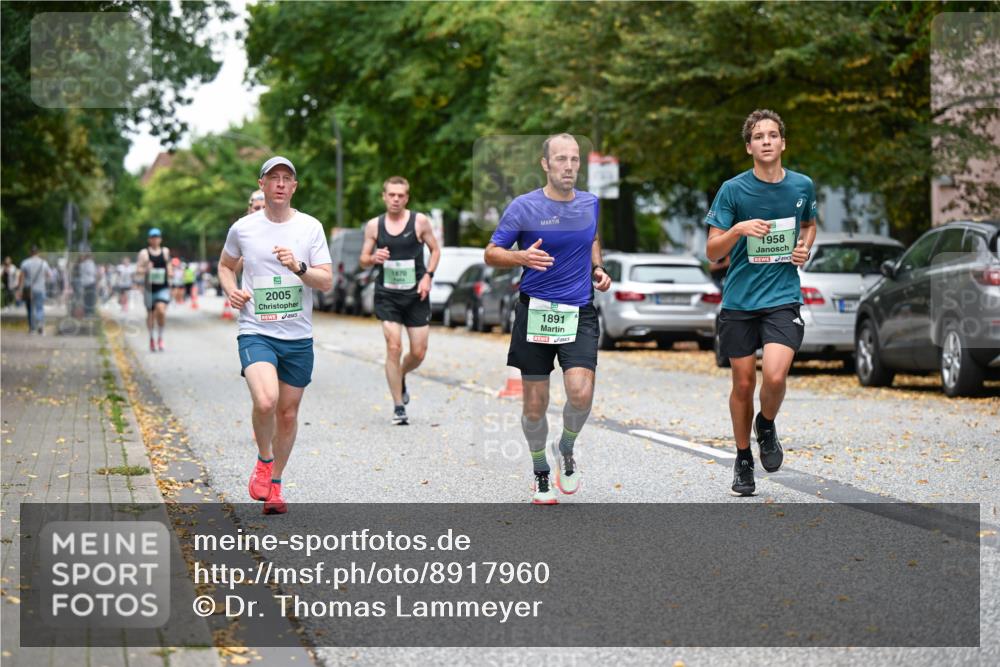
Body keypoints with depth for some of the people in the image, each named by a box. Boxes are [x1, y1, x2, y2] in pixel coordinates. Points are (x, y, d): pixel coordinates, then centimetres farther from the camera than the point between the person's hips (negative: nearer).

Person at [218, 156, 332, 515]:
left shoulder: (311, 227, 2)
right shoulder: (243, 228, 2)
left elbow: (327, 281, -1)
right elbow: (225, 265, 20)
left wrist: (298, 267, -20)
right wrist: (231, 291, 0)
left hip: (299, 337, 2)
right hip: (256, 332, -2)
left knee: (288, 413, 8)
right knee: (265, 400, -25)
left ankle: (274, 485, 26)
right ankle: (264, 460, 4)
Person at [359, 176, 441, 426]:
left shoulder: (420, 221, -2)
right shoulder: (374, 225, 2)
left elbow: (435, 250, 7)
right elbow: (363, 260, 8)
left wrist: (428, 276, -7)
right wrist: (374, 258, -15)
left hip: (416, 294, 0)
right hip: (387, 295, 0)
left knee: (419, 353, 2)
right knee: (393, 348, -11)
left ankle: (400, 378, 36)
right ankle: (398, 407, -1)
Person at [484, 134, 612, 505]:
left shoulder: (590, 204, 6)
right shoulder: (523, 207, -5)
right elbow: (492, 253, 0)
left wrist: (597, 269, 9)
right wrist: (522, 257, -19)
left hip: (580, 313, 2)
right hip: (536, 311, -2)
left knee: (581, 393, -17)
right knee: (535, 404, 4)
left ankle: (566, 449, 13)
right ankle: (541, 472, 27)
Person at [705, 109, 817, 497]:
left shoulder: (802, 186, 3)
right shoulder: (733, 190, -4)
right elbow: (712, 252, -5)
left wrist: (805, 248, 5)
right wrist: (739, 229, -22)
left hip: (783, 298, 0)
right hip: (739, 301, 0)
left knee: (775, 375, -19)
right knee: (743, 384, 7)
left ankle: (767, 426, 14)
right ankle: (743, 460, 26)